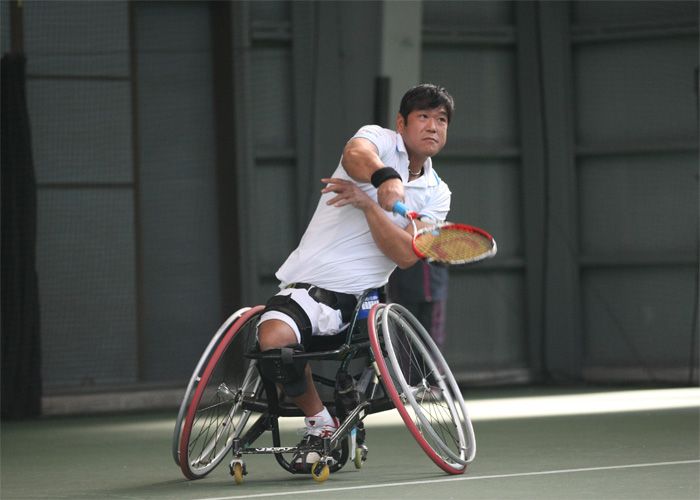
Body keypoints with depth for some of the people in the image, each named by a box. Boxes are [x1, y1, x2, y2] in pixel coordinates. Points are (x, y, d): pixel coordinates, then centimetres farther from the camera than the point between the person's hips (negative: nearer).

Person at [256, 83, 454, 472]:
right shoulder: (379, 138, 3)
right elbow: (355, 155, -25)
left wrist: (367, 203, -18)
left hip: (361, 295, 4)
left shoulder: (436, 193, 13)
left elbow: (406, 254, -5)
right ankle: (318, 422, -8)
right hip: (306, 285, -3)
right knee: (273, 337, -32)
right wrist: (386, 177, -47)